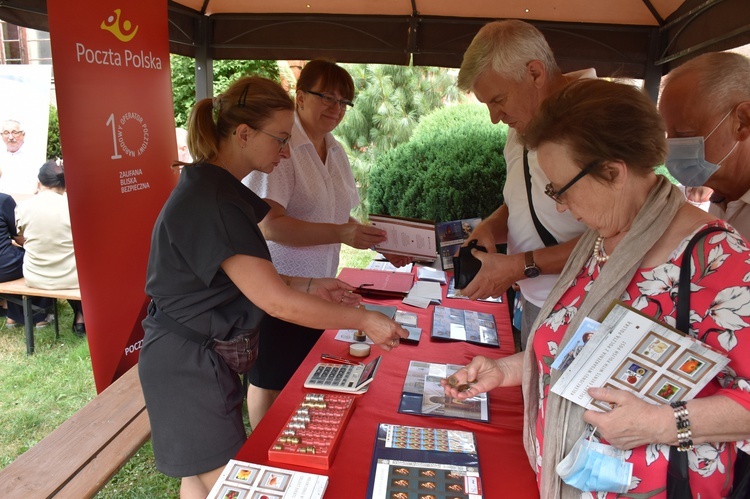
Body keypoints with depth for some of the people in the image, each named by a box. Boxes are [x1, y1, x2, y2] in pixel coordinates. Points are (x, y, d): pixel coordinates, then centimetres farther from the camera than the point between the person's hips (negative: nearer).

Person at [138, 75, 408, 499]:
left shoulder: (216, 189, 8)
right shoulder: (211, 204, -25)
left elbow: (250, 280, 11)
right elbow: (275, 301, -26)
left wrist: (310, 287, 3)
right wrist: (363, 320, -18)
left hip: (207, 356, 9)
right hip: (188, 364, -9)